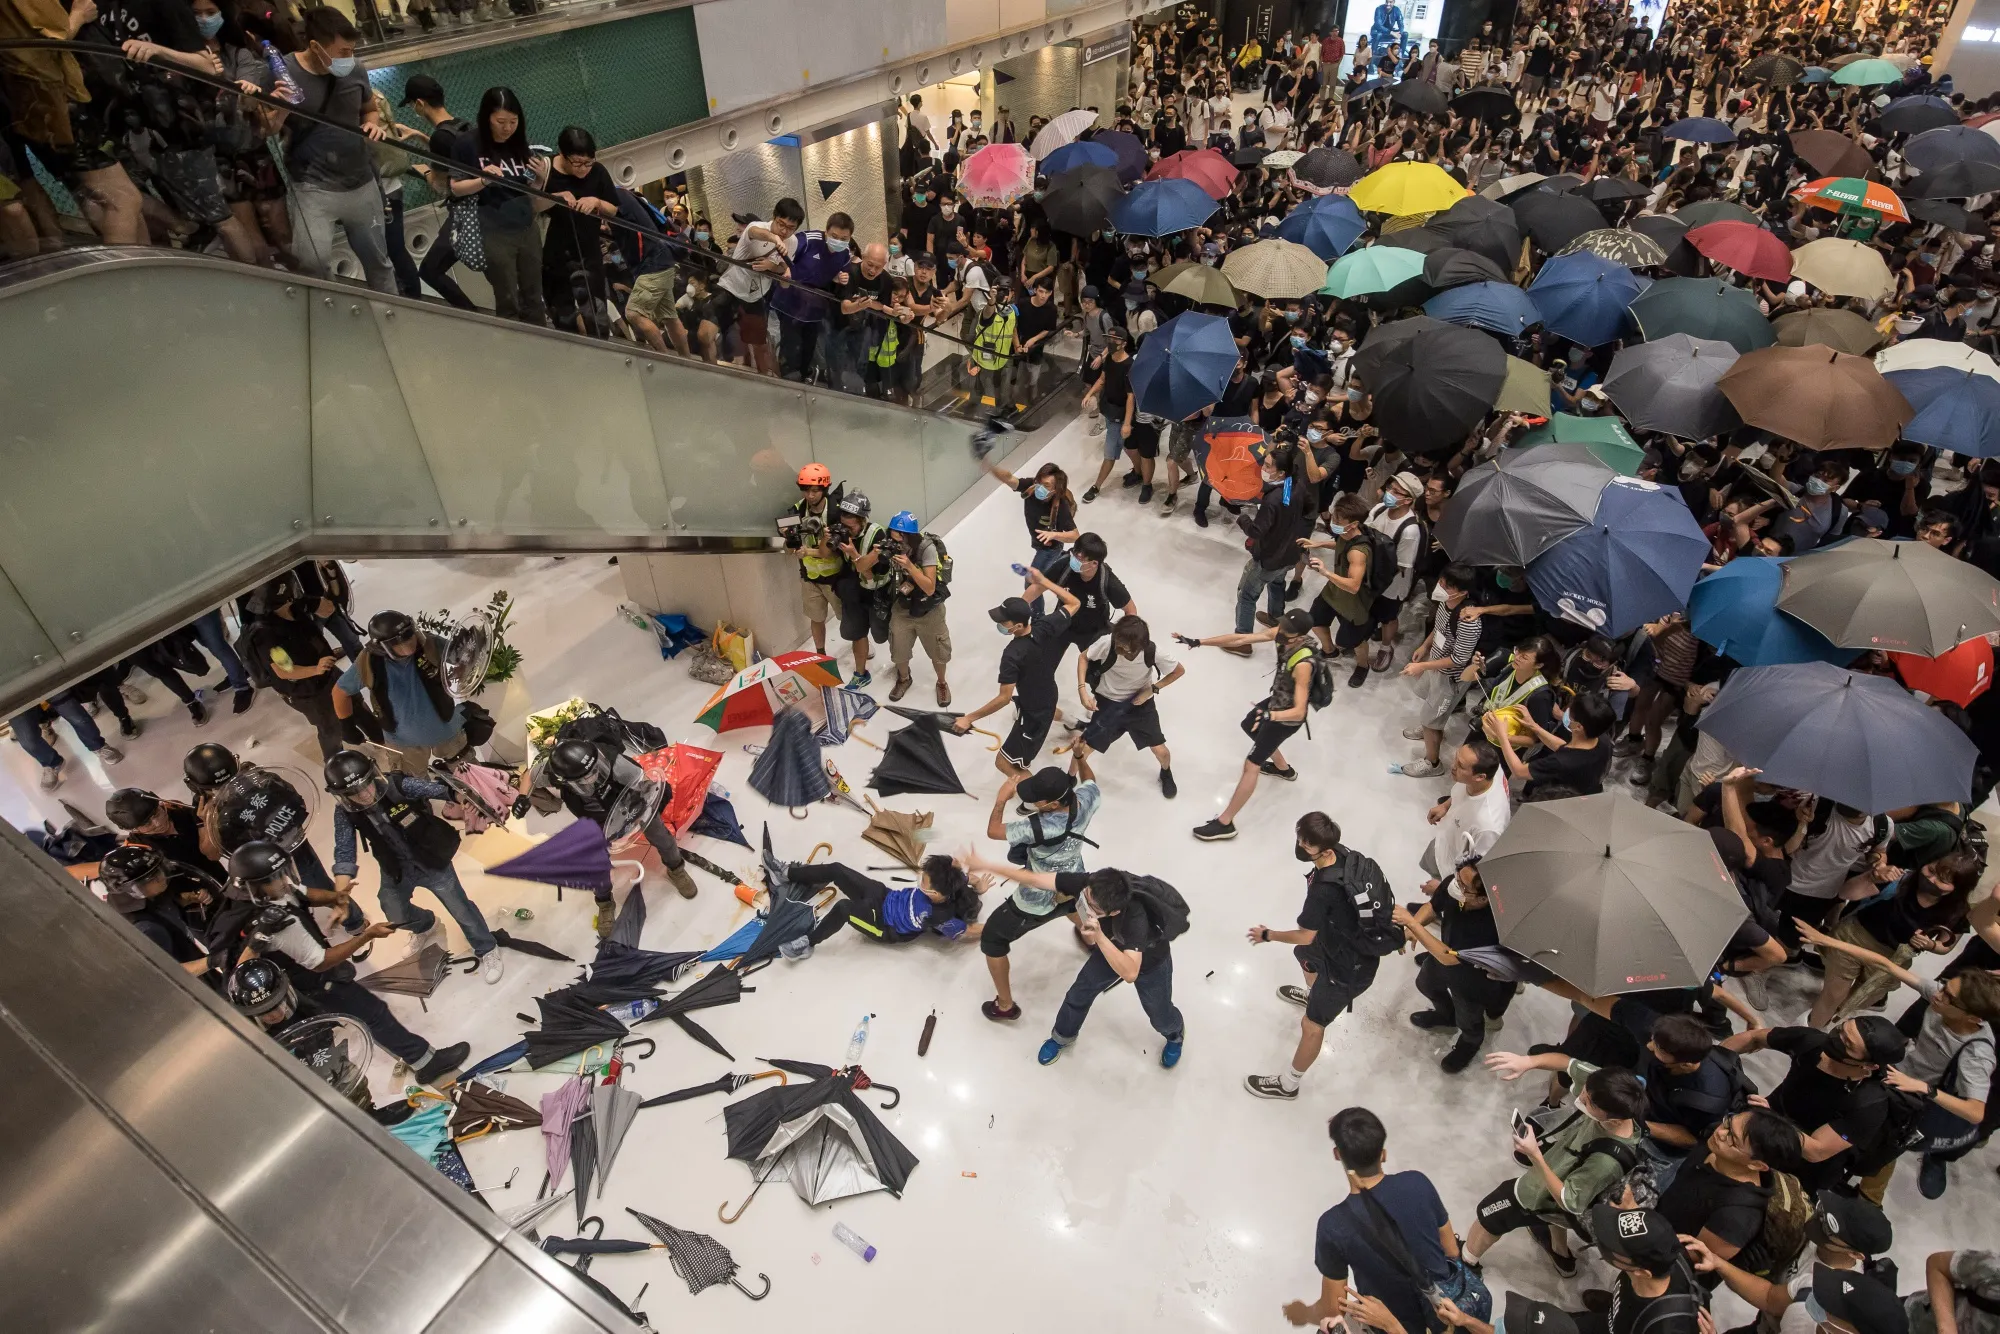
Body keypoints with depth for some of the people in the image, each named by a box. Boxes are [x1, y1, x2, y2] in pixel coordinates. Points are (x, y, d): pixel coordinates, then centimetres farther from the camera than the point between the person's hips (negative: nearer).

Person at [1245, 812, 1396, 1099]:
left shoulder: (1323, 890, -40)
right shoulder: (1342, 852, -18)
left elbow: (1305, 935, -24)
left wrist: (1268, 935, -9)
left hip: (1349, 968, -9)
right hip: (1341, 943, 9)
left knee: (1312, 1025, 8)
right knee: (1305, 955, 36)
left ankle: (1287, 1084, 28)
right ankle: (1314, 994, 69)